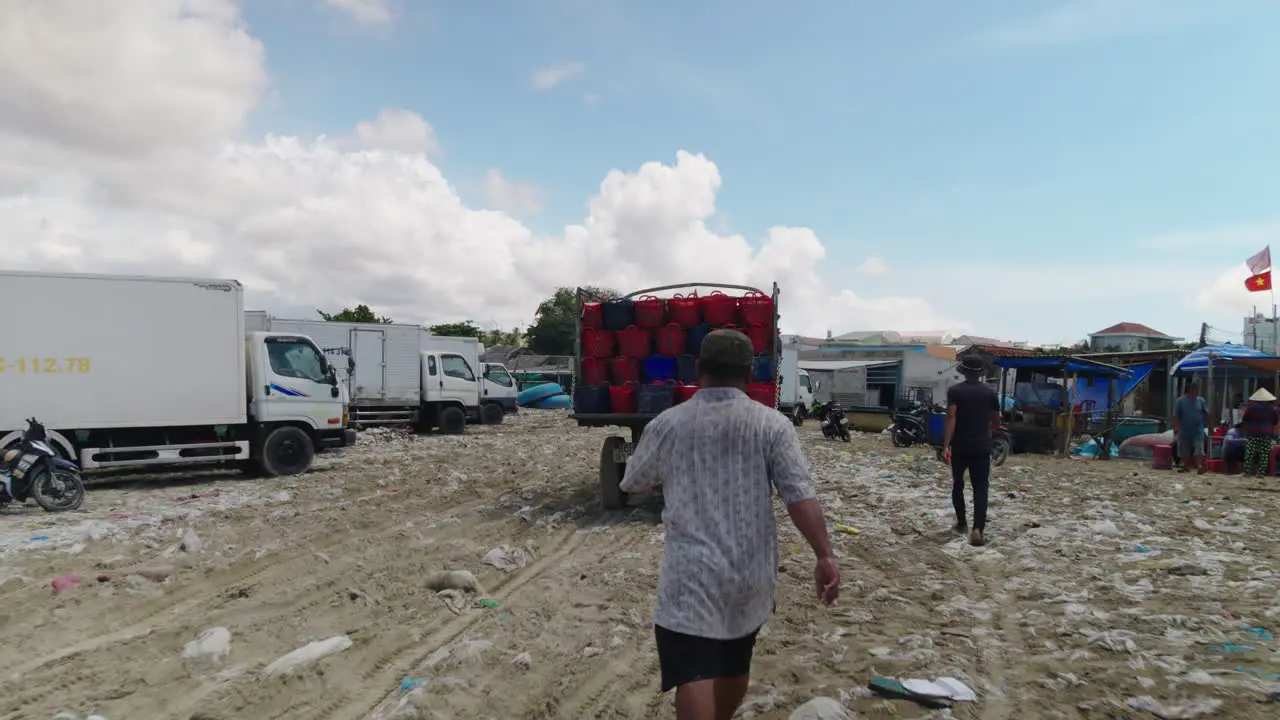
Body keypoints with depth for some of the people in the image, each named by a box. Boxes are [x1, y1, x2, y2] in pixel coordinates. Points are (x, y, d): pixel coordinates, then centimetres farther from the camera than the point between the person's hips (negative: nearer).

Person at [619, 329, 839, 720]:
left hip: (692, 572, -3)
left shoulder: (667, 424, 0)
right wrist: (825, 555, -7)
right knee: (736, 662, 23)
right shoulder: (772, 424, -2)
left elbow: (632, 483, 14)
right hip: (752, 571, 3)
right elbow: (800, 496, -10)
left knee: (693, 673, -7)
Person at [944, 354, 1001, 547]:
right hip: (982, 448, 1)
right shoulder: (989, 392, 4)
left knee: (958, 485, 18)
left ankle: (961, 524, 27)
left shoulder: (955, 391, -4)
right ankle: (978, 530, -16)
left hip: (959, 447, -1)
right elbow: (996, 423, 12)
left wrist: (946, 446, -18)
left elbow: (951, 418, -15)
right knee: (980, 489, -1)